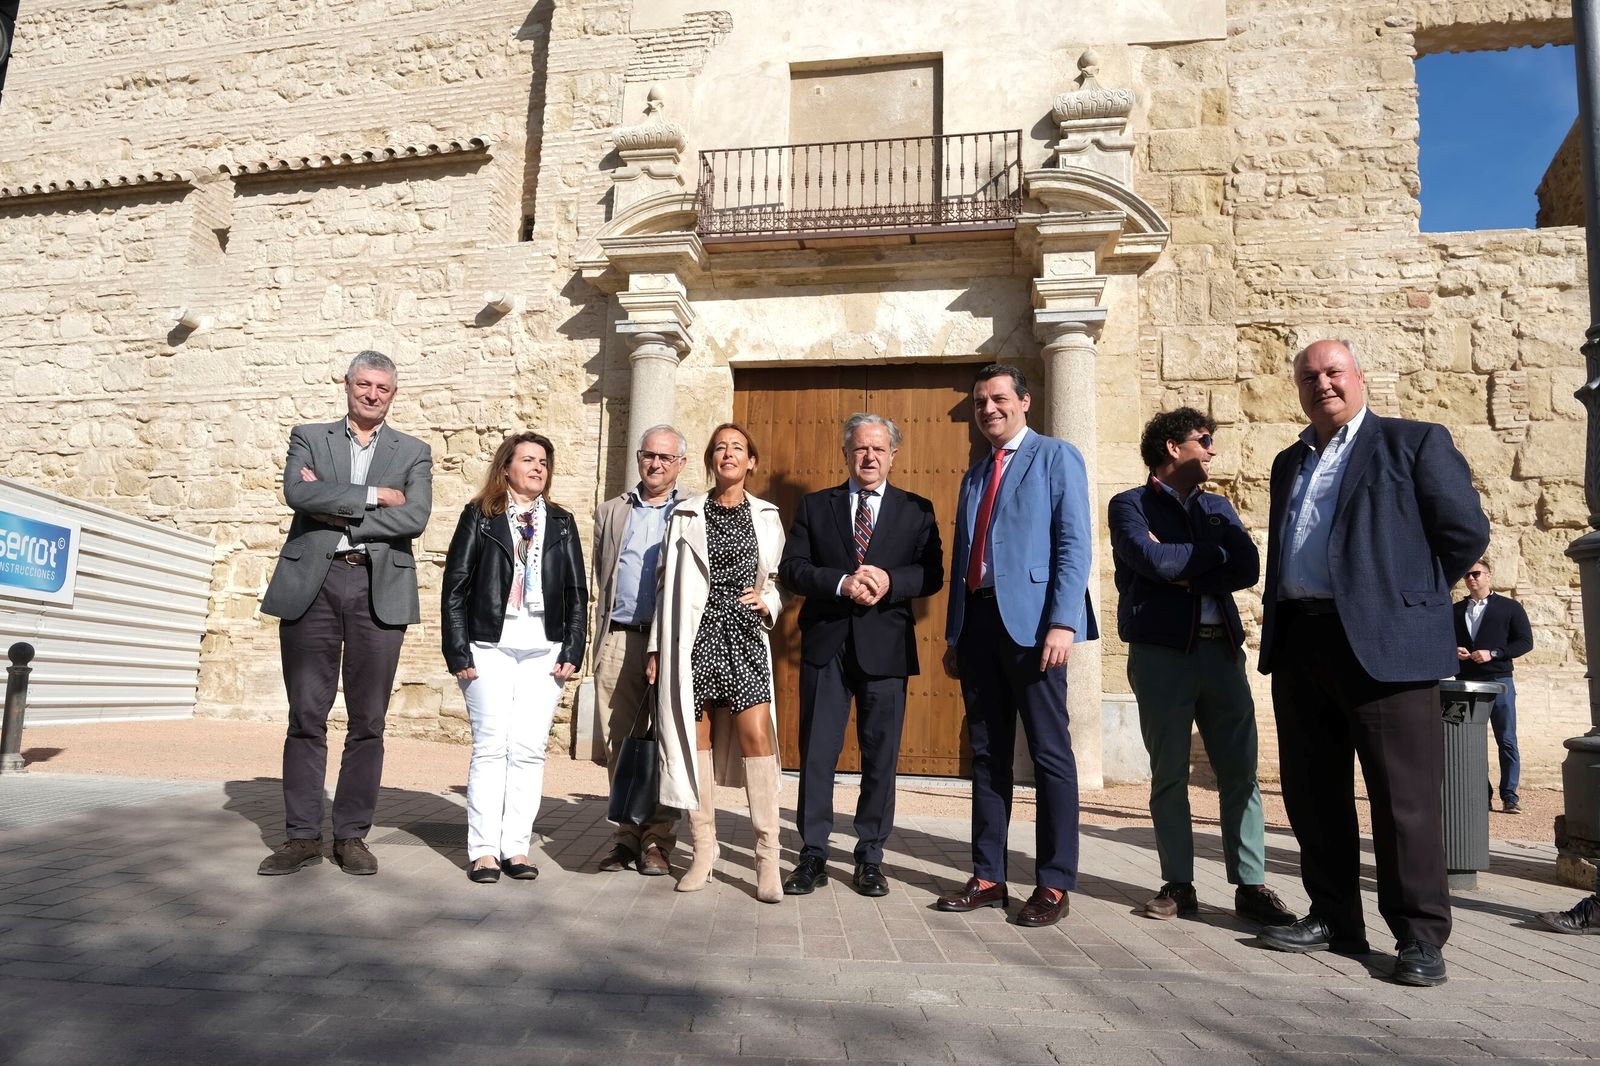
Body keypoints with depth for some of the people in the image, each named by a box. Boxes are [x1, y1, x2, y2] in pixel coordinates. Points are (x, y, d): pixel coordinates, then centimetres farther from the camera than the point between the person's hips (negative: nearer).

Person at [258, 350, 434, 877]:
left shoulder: (414, 453, 13)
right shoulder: (309, 437, 14)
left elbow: (415, 517, -5)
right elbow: (297, 492, -7)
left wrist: (337, 514, -7)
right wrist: (373, 495, -9)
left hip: (380, 590, 0)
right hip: (311, 583, 0)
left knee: (368, 721, 3)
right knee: (306, 716, 4)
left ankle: (352, 835, 14)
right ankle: (302, 836, 14)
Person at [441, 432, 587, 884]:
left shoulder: (561, 523, 13)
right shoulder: (479, 516, 5)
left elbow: (577, 591, 11)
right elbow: (455, 585, 2)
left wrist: (572, 650, 2)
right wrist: (458, 651, -5)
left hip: (544, 651, 2)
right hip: (490, 648, -2)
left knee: (529, 750, 1)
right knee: (490, 748, -2)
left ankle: (516, 846, 10)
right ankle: (484, 849, 6)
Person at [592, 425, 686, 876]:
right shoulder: (611, 512, 17)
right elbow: (602, 581, 18)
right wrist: (601, 639, 12)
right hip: (619, 640, 3)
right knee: (620, 742, 6)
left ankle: (658, 839, 10)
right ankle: (627, 834, 17)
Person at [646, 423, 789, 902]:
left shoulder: (767, 516, 11)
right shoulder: (685, 515, 8)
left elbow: (778, 579, 17)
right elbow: (667, 584, 8)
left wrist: (768, 603, -5)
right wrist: (657, 647, 5)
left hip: (744, 636, 0)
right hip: (694, 636, 0)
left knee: (757, 738, -9)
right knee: (695, 739, 4)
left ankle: (768, 861, -3)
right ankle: (703, 853, 16)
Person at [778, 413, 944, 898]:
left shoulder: (916, 510, 8)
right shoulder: (815, 506, 10)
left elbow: (932, 575, 0)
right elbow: (791, 569, 1)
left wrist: (889, 581, -18)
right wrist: (841, 582, -15)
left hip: (885, 645, 0)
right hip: (826, 644, 1)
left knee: (881, 755, 6)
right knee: (817, 753, 4)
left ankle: (870, 858, 19)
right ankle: (812, 855, 15)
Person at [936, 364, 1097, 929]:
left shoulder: (1056, 456, 3)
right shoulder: (974, 475, 22)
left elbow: (1074, 544, -7)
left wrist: (1062, 622, -17)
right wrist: (953, 634, 14)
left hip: (1030, 619, -6)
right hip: (978, 619, 7)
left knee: (1050, 752, -1)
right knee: (987, 753, 9)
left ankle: (1055, 884, 9)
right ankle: (988, 876, 18)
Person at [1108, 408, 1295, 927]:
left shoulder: (1218, 507, 18)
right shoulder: (1130, 505, 3)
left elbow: (1249, 568, 2)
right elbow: (1152, 560, -16)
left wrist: (1184, 570, -8)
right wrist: (1216, 553, -2)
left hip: (1221, 649, 4)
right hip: (1160, 653, -4)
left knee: (1240, 771, 3)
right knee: (1169, 774, 3)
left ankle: (1251, 885, 11)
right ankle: (1179, 885, 13)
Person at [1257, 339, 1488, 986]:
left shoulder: (1416, 443, 3)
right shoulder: (1288, 463, 21)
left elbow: (1467, 533, -2)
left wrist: (1405, 595, 2)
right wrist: (1278, 619, 13)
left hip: (1383, 644, -6)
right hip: (1298, 644, 6)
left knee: (1404, 798, -1)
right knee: (1312, 794, 10)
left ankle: (1420, 936, 11)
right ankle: (1334, 919, 23)